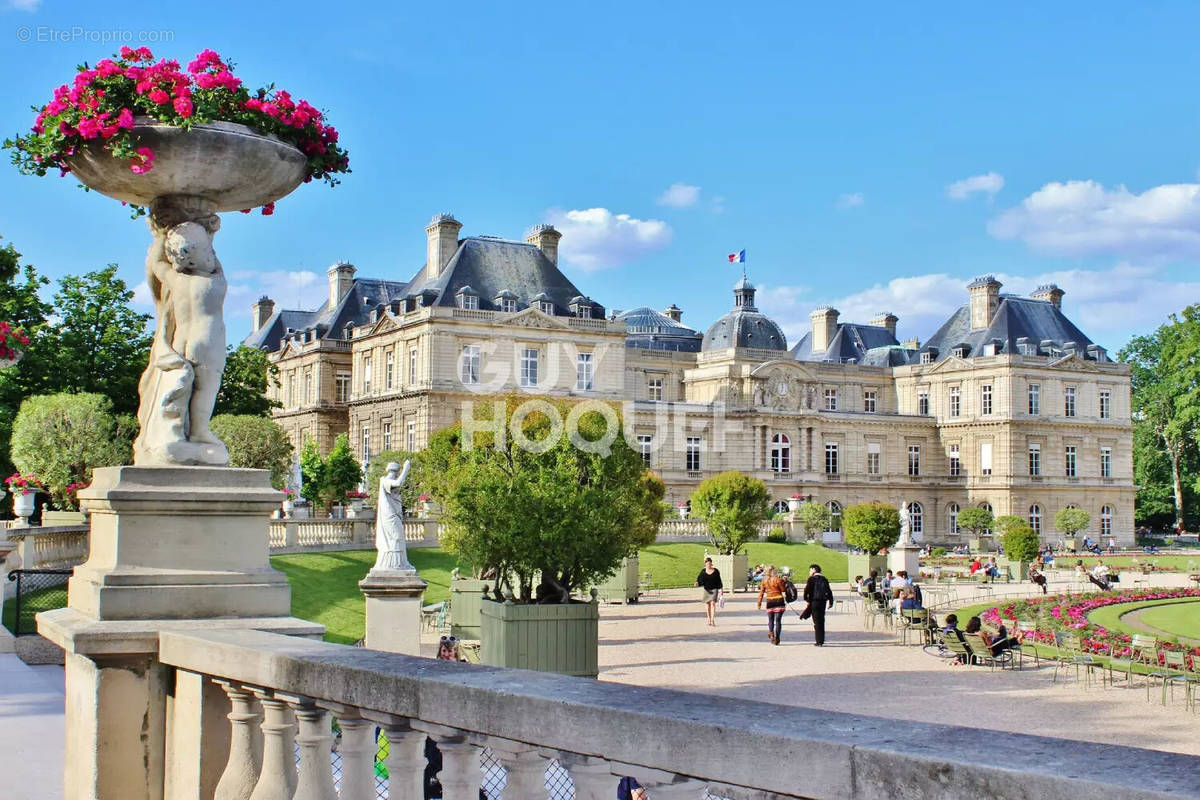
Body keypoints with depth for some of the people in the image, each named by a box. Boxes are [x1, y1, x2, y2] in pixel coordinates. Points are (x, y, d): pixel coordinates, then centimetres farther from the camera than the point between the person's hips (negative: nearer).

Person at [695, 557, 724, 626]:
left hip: (714, 589, -2)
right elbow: (700, 579, 0)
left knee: (713, 603, -15)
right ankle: (709, 620, 16)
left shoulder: (716, 571, -2)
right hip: (706, 590, 3)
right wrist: (697, 582, -22)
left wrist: (720, 590, 0)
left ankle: (713, 620, -17)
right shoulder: (703, 571, 3)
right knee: (707, 604, 6)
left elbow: (719, 581, 2)